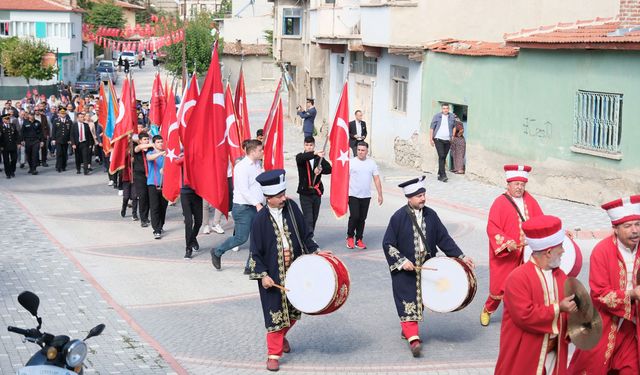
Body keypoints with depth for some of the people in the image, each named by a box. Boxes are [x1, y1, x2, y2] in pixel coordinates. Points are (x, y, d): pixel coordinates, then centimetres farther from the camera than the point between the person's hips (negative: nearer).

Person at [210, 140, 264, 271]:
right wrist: (257, 204, -29)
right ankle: (217, 252, 18)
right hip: (243, 207, -8)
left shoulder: (257, 165, 11)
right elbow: (244, 190, -23)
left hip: (257, 207, 8)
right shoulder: (242, 167, -15)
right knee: (241, 238, -3)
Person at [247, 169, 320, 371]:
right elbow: (256, 252, -8)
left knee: (293, 311, 16)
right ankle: (274, 353, 16)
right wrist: (262, 275, -16)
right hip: (273, 275, -4)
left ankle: (281, 336, 45)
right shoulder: (260, 219, -13)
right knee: (275, 314, 1)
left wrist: (316, 251, -1)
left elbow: (304, 235, 8)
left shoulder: (292, 207, -4)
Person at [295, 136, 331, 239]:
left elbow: (329, 169, 1)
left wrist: (320, 170, -20)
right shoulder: (300, 157, -1)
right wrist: (315, 153, -41)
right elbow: (301, 158, -26)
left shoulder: (319, 158, 8)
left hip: (317, 192, 4)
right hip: (305, 193, -4)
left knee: (314, 218, 12)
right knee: (308, 218, -11)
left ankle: (310, 237, 27)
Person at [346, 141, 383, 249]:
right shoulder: (351, 162, -4)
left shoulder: (372, 163, 5)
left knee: (362, 218, 7)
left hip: (366, 196, 3)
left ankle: (359, 240, 16)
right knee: (354, 216, -10)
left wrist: (380, 195, 2)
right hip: (353, 195, -3)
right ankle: (350, 237, 10)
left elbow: (377, 180, 6)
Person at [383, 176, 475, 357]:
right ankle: (413, 338, -9)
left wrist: (461, 257, 0)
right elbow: (388, 244, -9)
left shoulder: (430, 215, 1)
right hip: (404, 269, -5)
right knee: (408, 302, -8)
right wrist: (402, 261, -18)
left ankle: (408, 329, 32)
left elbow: (444, 238, 5)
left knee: (420, 300, 13)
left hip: (426, 267, 5)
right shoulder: (398, 217, -12)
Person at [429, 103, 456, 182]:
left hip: (447, 140, 3)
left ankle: (439, 175, 19)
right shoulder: (437, 116, 0)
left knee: (444, 158, 8)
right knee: (441, 156, -13)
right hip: (438, 139, -3)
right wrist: (431, 139, -3)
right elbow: (432, 128, 2)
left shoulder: (452, 117, 7)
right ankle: (443, 175, -16)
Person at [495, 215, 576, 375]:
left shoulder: (560, 276, 7)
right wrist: (558, 309, -21)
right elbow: (525, 316, -24)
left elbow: (567, 307, 10)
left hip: (554, 353, 6)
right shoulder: (518, 278, -17)